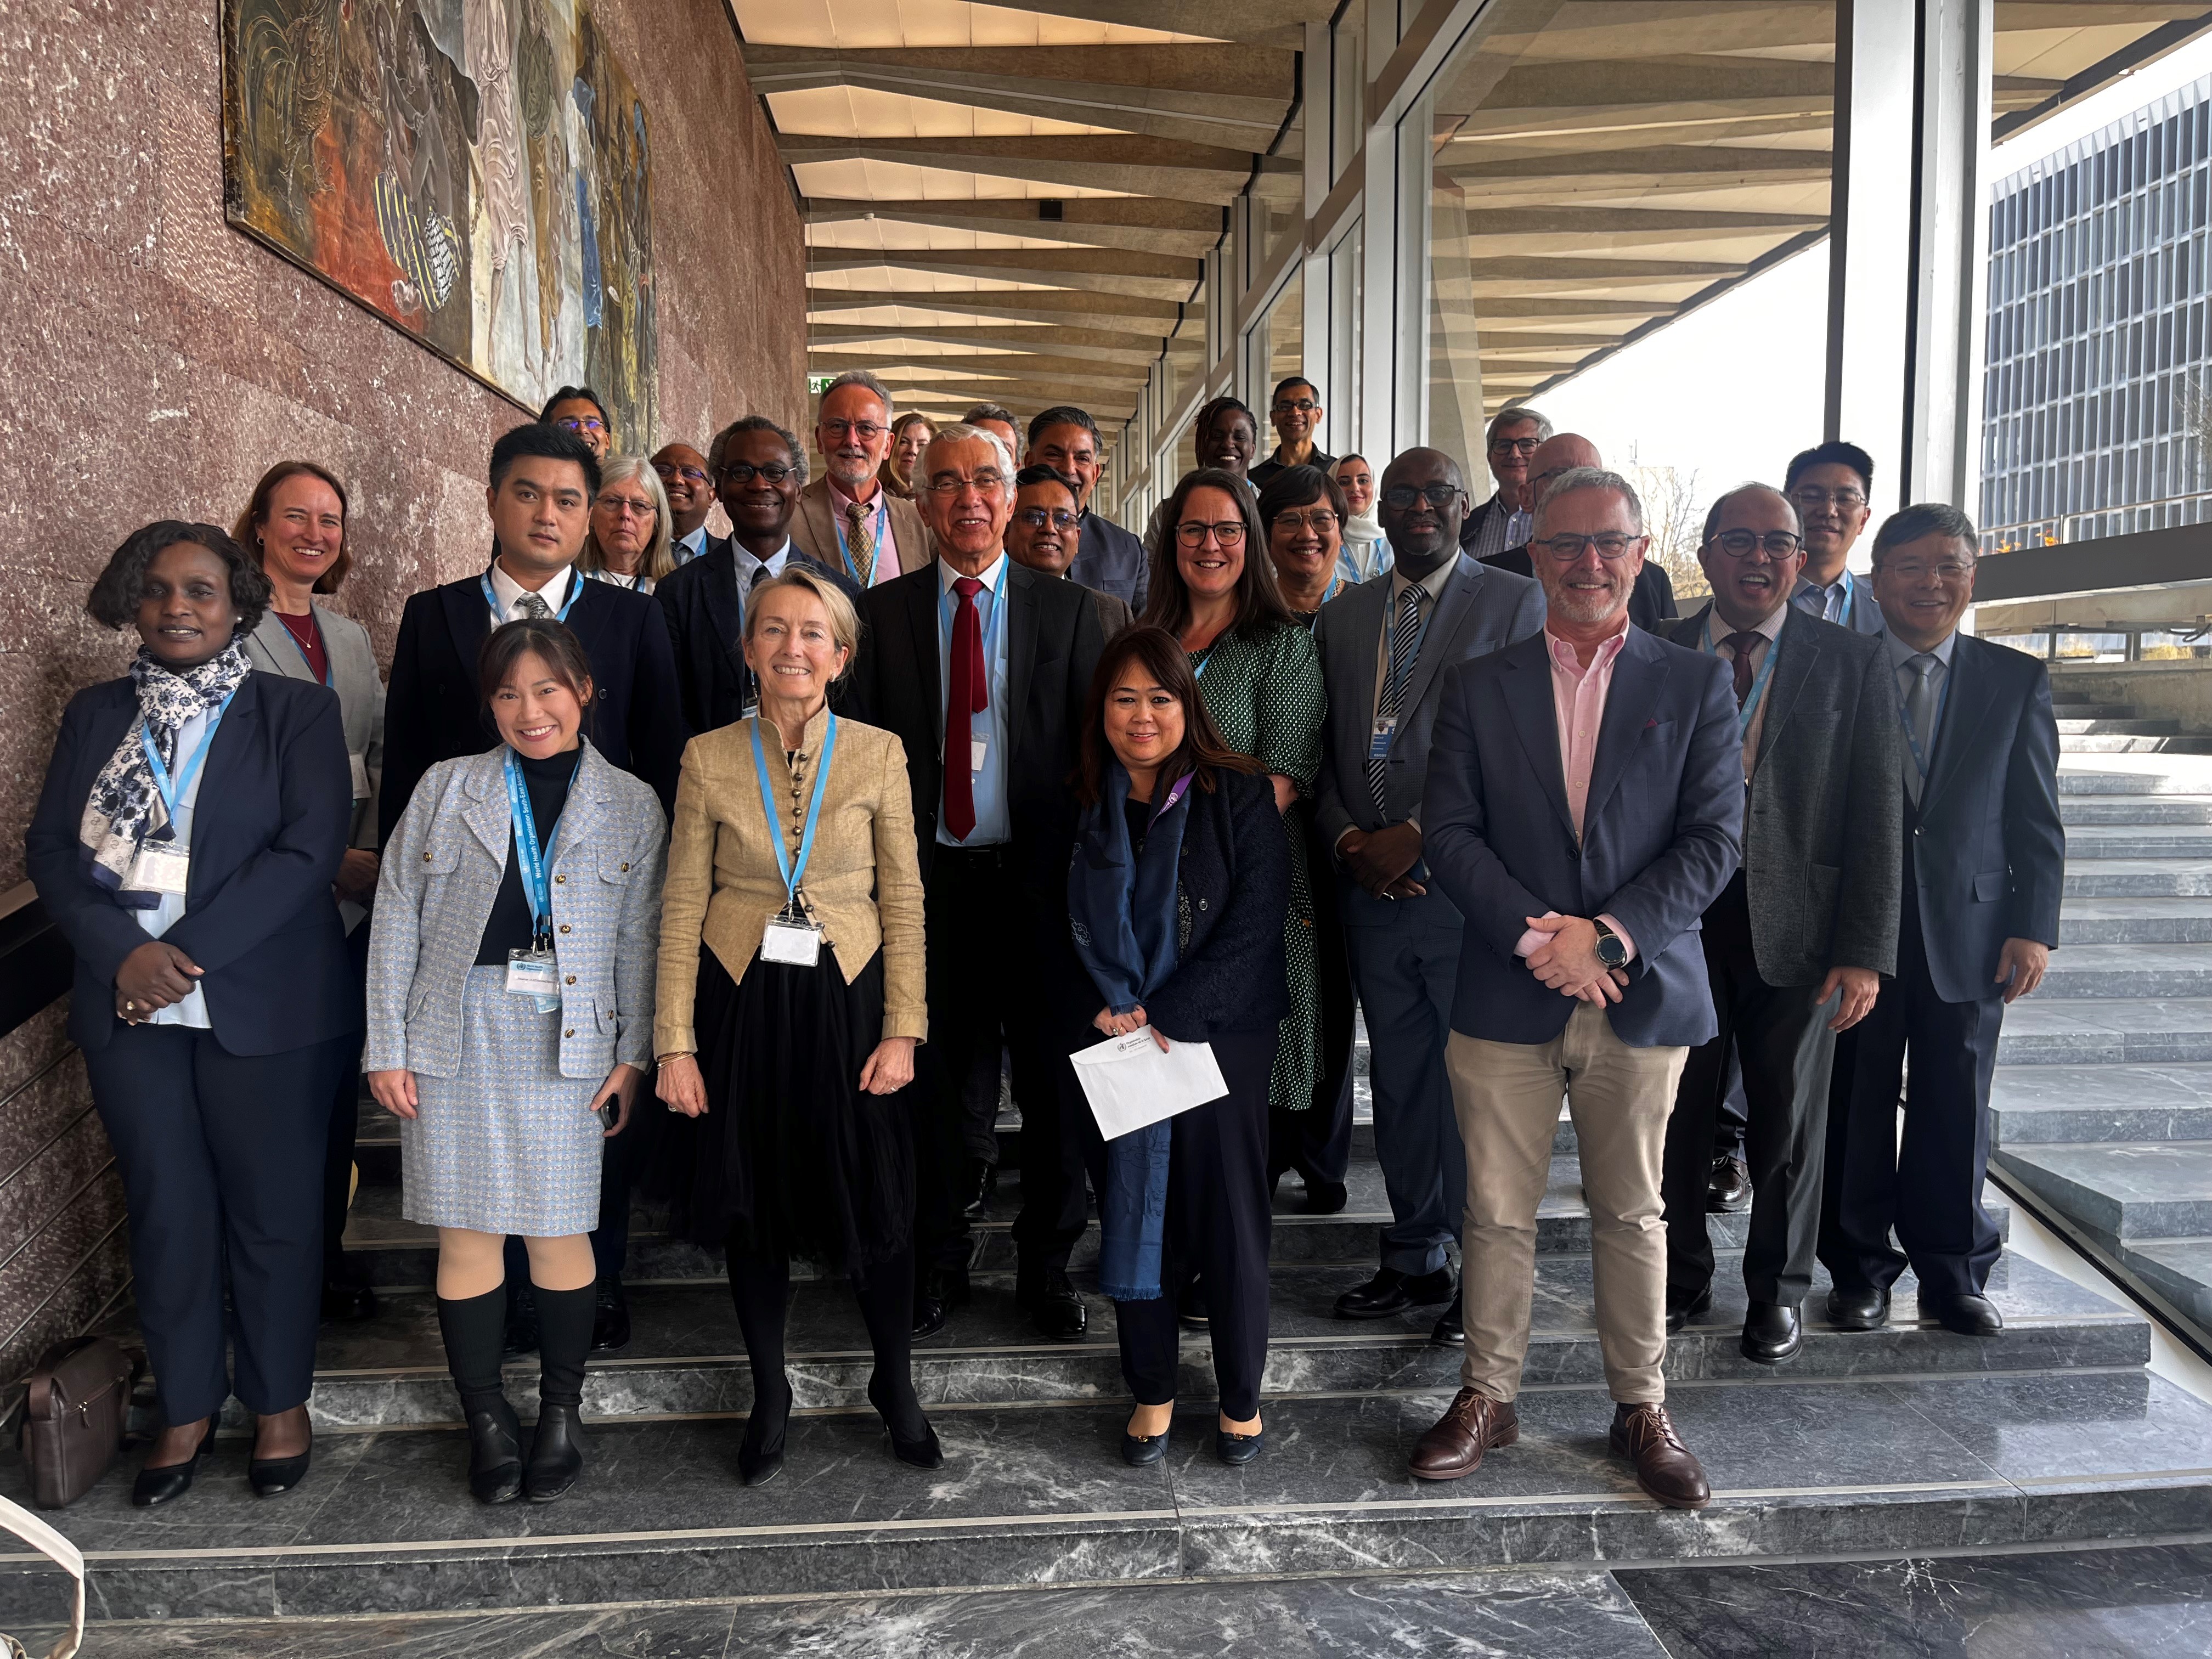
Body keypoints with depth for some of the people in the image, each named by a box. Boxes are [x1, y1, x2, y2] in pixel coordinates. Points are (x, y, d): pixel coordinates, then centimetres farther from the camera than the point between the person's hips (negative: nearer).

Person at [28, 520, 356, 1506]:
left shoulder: (297, 712, -2)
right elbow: (50, 849, 6)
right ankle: (186, 1406, 28)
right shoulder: (96, 716, 11)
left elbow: (309, 850, -12)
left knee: (272, 1211, 6)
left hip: (262, 1006, -3)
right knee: (166, 1213, 10)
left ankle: (279, 1403, 25)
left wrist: (189, 953, -16)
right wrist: (124, 951, -11)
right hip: (129, 1007, 3)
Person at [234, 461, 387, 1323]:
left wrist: (372, 855, 0)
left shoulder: (352, 637, 15)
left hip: (352, 897, 6)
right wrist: (322, 864, -15)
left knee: (339, 1077, 13)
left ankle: (327, 1249, 28)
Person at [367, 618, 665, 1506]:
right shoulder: (447, 788, 5)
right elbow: (396, 918, 5)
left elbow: (640, 939, 5)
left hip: (567, 1042, 0)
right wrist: (387, 1045, 1)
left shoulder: (630, 805, 5)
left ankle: (561, 1410, 24)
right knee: (468, 1233, 6)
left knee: (559, 1232, 3)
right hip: (457, 1036, 1)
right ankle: (486, 1417, 23)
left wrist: (635, 1053, 0)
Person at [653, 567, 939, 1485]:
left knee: (875, 1202, 7)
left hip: (847, 1001, 0)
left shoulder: (879, 754, -2)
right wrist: (675, 1042, -3)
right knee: (752, 1205, 12)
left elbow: (904, 902, -1)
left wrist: (902, 1028, -6)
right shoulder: (709, 757, -1)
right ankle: (769, 1397, 33)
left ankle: (896, 1386, 31)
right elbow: (682, 905, 0)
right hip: (742, 1004, 1)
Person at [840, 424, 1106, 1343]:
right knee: (943, 1078, 11)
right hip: (931, 877, 1)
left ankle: (1047, 1267, 26)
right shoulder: (883, 611, 6)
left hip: (1038, 876, 0)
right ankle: (939, 1264, 29)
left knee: (1052, 1078, 8)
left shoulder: (1067, 607, 5)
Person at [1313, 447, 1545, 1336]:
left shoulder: (1515, 602, -2)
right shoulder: (1344, 616, 14)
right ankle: (1413, 1259, 28)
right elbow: (1323, 752, 14)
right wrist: (1348, 840, -3)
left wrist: (1418, 835, -14)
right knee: (1399, 1081, 14)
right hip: (1371, 889, 5)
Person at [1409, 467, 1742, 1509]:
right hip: (1506, 995, 0)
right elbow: (1450, 833, -1)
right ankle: (1487, 1397, 24)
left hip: (1641, 992, 0)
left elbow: (1714, 839, -2)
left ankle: (1641, 1408, 28)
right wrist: (1539, 936, -13)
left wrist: (1608, 937, -13)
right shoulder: (1478, 686, 6)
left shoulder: (1695, 686, 5)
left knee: (1632, 1214, 12)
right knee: (1498, 1214, 7)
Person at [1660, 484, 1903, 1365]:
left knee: (1787, 1121, 11)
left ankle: (1778, 1289, 32)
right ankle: (1680, 1279, 31)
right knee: (1676, 1115, 11)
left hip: (1794, 924, -1)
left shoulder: (1852, 662, 0)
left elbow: (1876, 814, -3)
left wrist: (1865, 953, -10)